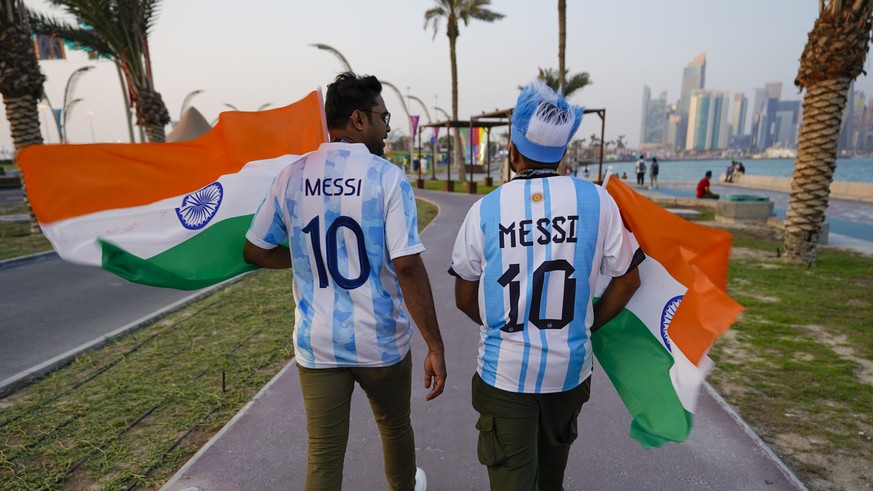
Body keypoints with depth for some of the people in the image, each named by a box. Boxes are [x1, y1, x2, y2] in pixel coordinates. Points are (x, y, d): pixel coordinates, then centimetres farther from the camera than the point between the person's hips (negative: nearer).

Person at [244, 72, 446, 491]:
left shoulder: (292, 177, -2)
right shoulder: (387, 177, -13)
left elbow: (255, 252, 6)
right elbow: (407, 267, -19)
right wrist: (435, 346, -13)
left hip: (317, 343, 2)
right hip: (381, 341, -1)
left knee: (323, 454, 14)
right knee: (395, 427, 26)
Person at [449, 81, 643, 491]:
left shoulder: (485, 209, -11)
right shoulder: (596, 200, -10)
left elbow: (464, 298, -2)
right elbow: (628, 278, -1)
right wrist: (589, 324, 11)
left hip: (504, 370, -2)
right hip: (570, 366, 3)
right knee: (554, 451, 30)